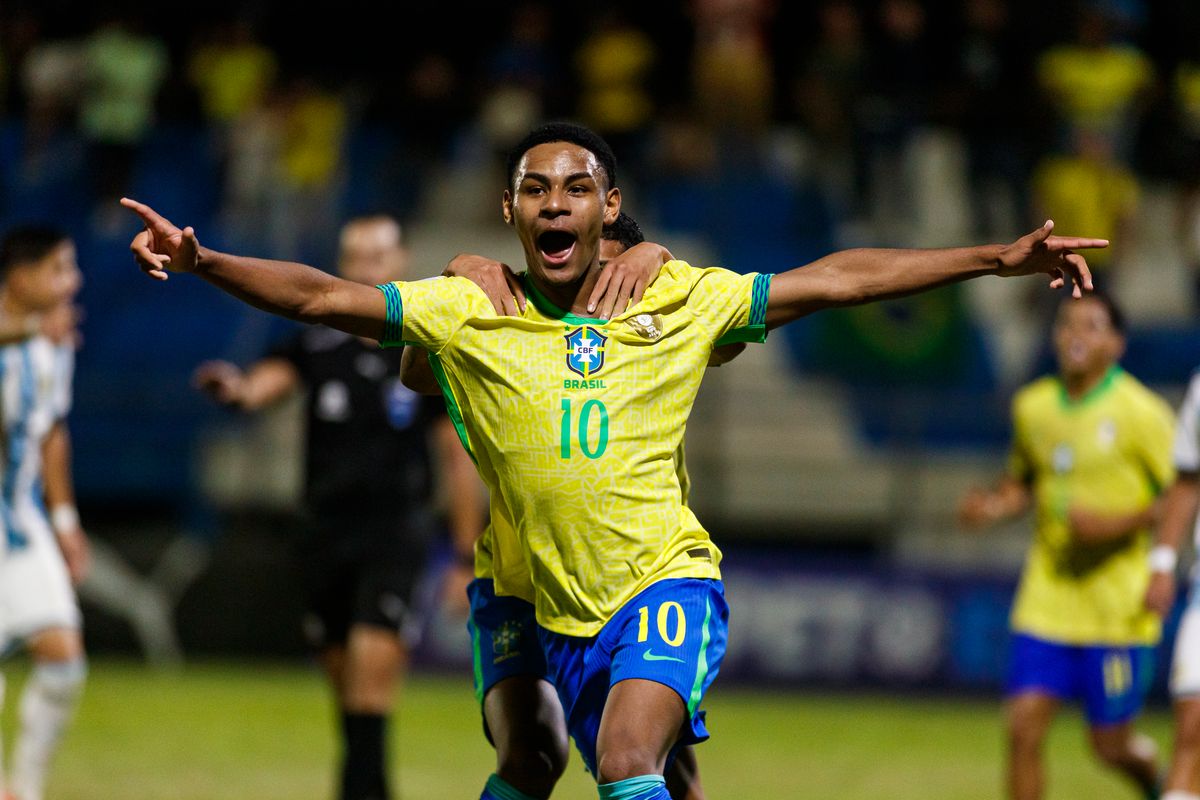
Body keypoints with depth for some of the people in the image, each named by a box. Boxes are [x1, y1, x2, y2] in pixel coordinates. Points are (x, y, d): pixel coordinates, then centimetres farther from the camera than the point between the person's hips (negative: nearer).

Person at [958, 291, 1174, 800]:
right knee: (1024, 728, -8)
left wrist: (1117, 523, -20)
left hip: (1119, 608, -4)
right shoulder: (1032, 407, 6)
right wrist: (993, 506, 1)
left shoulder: (1141, 413, -9)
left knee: (1111, 747, 4)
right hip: (1046, 600, 4)